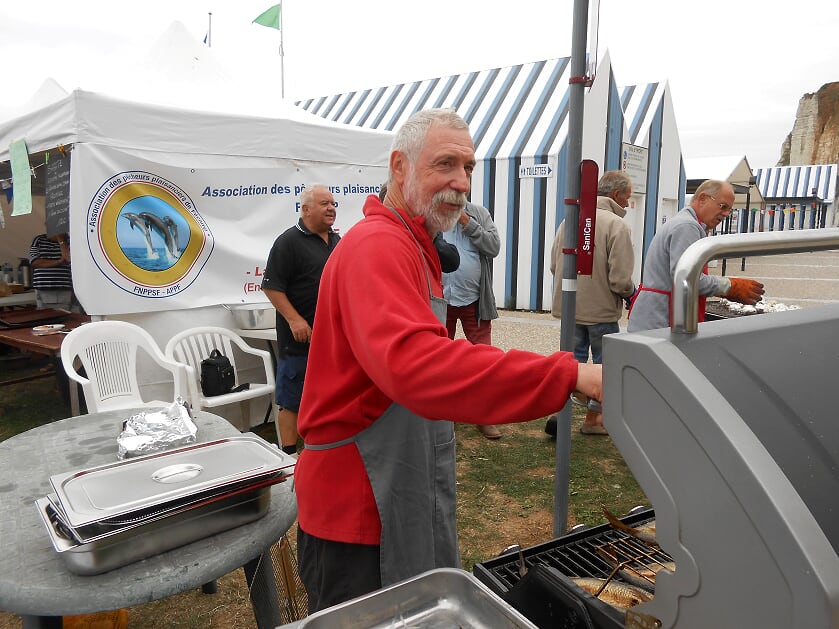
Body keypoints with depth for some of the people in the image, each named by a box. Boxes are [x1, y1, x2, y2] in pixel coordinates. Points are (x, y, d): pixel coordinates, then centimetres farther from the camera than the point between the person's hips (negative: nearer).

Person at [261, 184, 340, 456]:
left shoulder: (336, 240, 14)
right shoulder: (289, 241, -10)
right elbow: (271, 286, -14)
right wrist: (294, 319, -20)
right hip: (300, 336, -7)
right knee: (292, 400, 0)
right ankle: (289, 455, 10)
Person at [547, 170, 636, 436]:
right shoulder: (616, 225, -16)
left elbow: (554, 264, 8)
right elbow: (620, 278, -19)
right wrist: (631, 293, 2)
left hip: (570, 305, 5)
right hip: (602, 309, -5)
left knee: (573, 357, 18)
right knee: (603, 363, 12)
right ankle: (593, 418, 23)